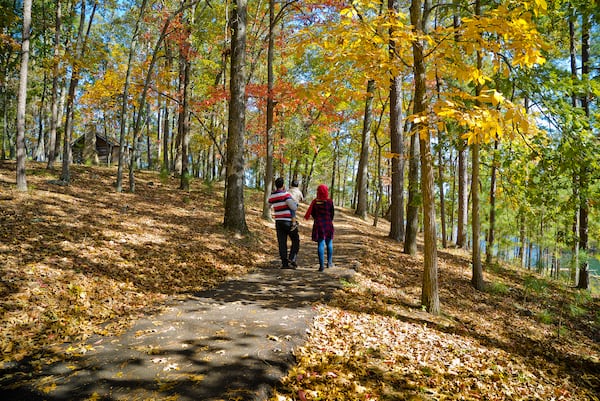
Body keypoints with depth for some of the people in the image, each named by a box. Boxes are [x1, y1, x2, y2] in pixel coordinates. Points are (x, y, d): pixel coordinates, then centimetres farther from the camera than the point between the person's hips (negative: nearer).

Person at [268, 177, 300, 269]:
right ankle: (292, 259, -5)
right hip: (288, 221, -5)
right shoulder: (285, 194, -14)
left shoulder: (271, 196, 5)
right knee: (295, 240, 9)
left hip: (278, 222, 5)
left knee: (282, 243, 5)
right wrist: (296, 204, 3)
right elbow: (293, 207, -22)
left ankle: (284, 263, 2)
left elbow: (269, 205, 26)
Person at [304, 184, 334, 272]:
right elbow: (332, 214, 0)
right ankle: (329, 262, 26)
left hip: (318, 225, 0)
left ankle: (321, 265, -2)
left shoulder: (315, 202, -5)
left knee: (320, 244, 1)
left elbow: (312, 214, 5)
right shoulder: (329, 202, -9)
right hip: (328, 224, 0)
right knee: (329, 243, 18)